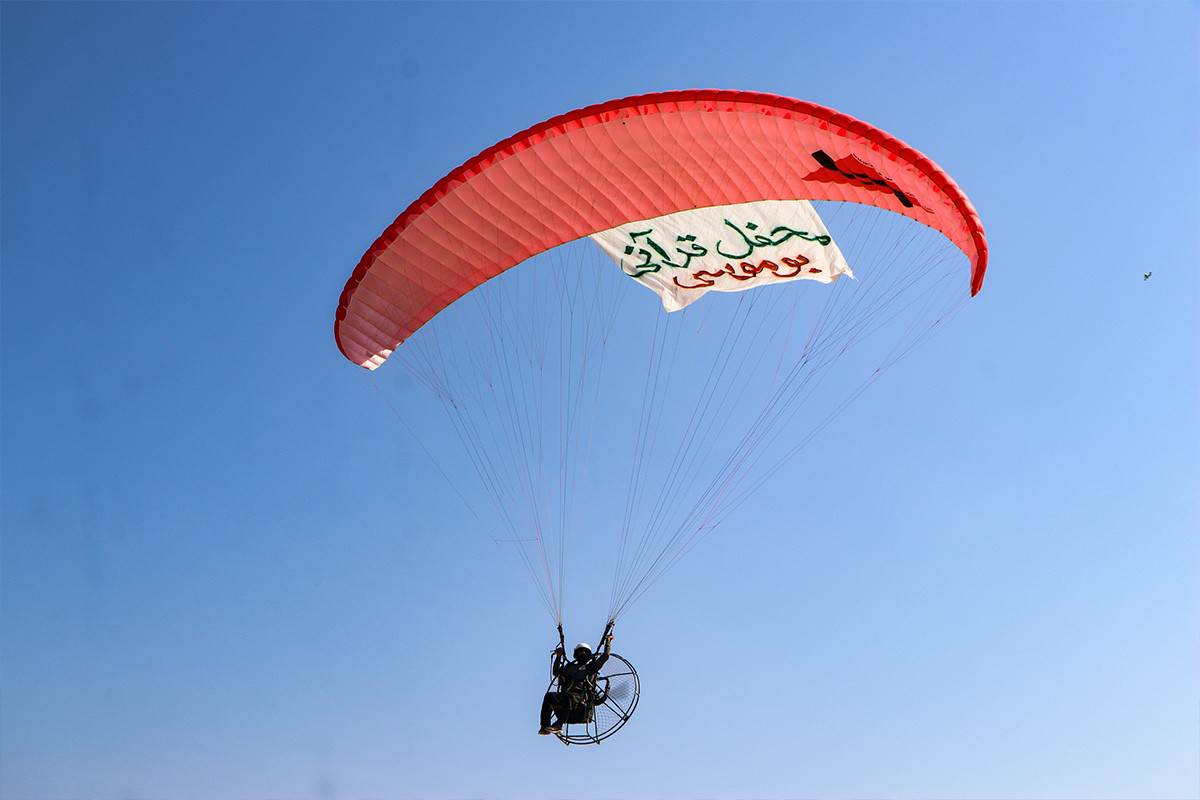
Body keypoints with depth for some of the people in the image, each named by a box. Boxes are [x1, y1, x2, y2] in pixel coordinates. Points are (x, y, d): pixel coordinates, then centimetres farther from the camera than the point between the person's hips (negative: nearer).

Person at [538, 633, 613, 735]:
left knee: (568, 697, -40)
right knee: (549, 696, -28)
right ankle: (545, 727, -35)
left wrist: (608, 640, 21)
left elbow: (605, 655, 15)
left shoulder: (591, 667, 22)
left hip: (579, 697, -4)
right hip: (564, 695, 4)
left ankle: (558, 725, -47)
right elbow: (556, 672, 37)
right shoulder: (570, 667, 34)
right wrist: (558, 657, 29)